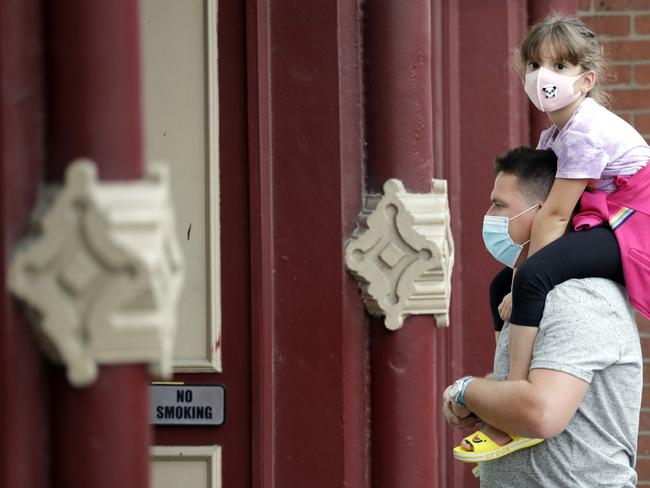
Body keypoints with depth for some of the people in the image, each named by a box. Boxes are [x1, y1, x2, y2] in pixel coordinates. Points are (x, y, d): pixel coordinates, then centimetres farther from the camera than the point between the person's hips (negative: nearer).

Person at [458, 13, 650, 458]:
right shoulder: (553, 134, 14)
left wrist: (524, 283, -18)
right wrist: (517, 286, -1)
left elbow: (554, 215, -20)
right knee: (504, 283, 11)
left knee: (533, 276, -31)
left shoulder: (585, 130, -18)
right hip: (599, 228, 11)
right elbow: (542, 211, 8)